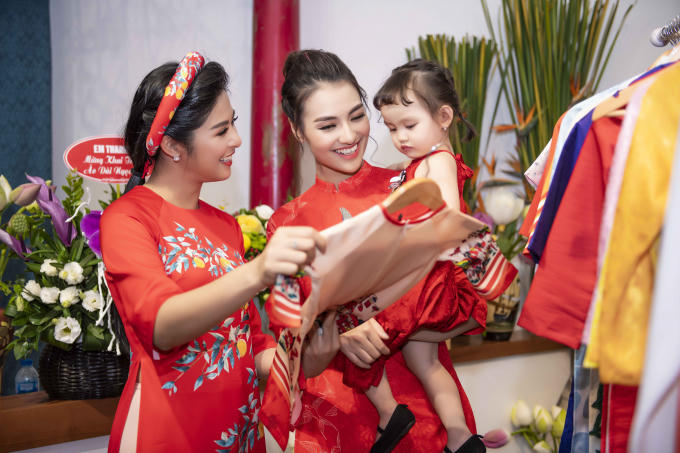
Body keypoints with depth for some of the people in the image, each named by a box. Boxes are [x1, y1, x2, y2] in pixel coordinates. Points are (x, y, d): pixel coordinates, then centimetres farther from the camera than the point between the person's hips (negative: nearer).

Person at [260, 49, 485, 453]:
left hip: (425, 402, -1)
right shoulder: (287, 224, 1)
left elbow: (469, 304, -7)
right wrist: (340, 340, -19)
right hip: (335, 415, 1)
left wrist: (384, 329, -21)